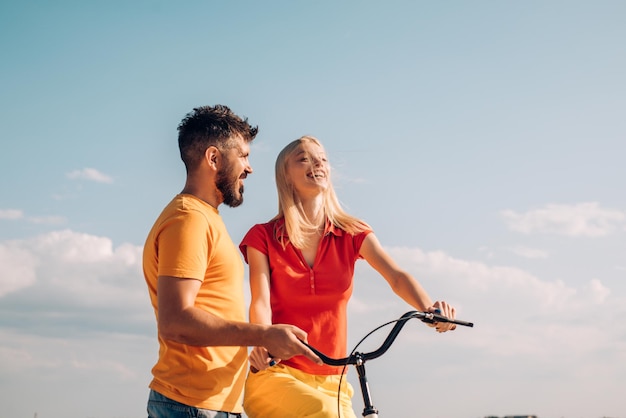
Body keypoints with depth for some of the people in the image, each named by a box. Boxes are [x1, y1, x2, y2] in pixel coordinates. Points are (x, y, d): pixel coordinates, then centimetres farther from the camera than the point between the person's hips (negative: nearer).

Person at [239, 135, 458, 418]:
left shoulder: (352, 233, 7)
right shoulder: (263, 237, 1)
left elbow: (397, 277, -8)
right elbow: (260, 302, -12)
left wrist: (430, 309, -29)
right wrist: (264, 343, -34)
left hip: (331, 382, 4)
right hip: (278, 375, -4)